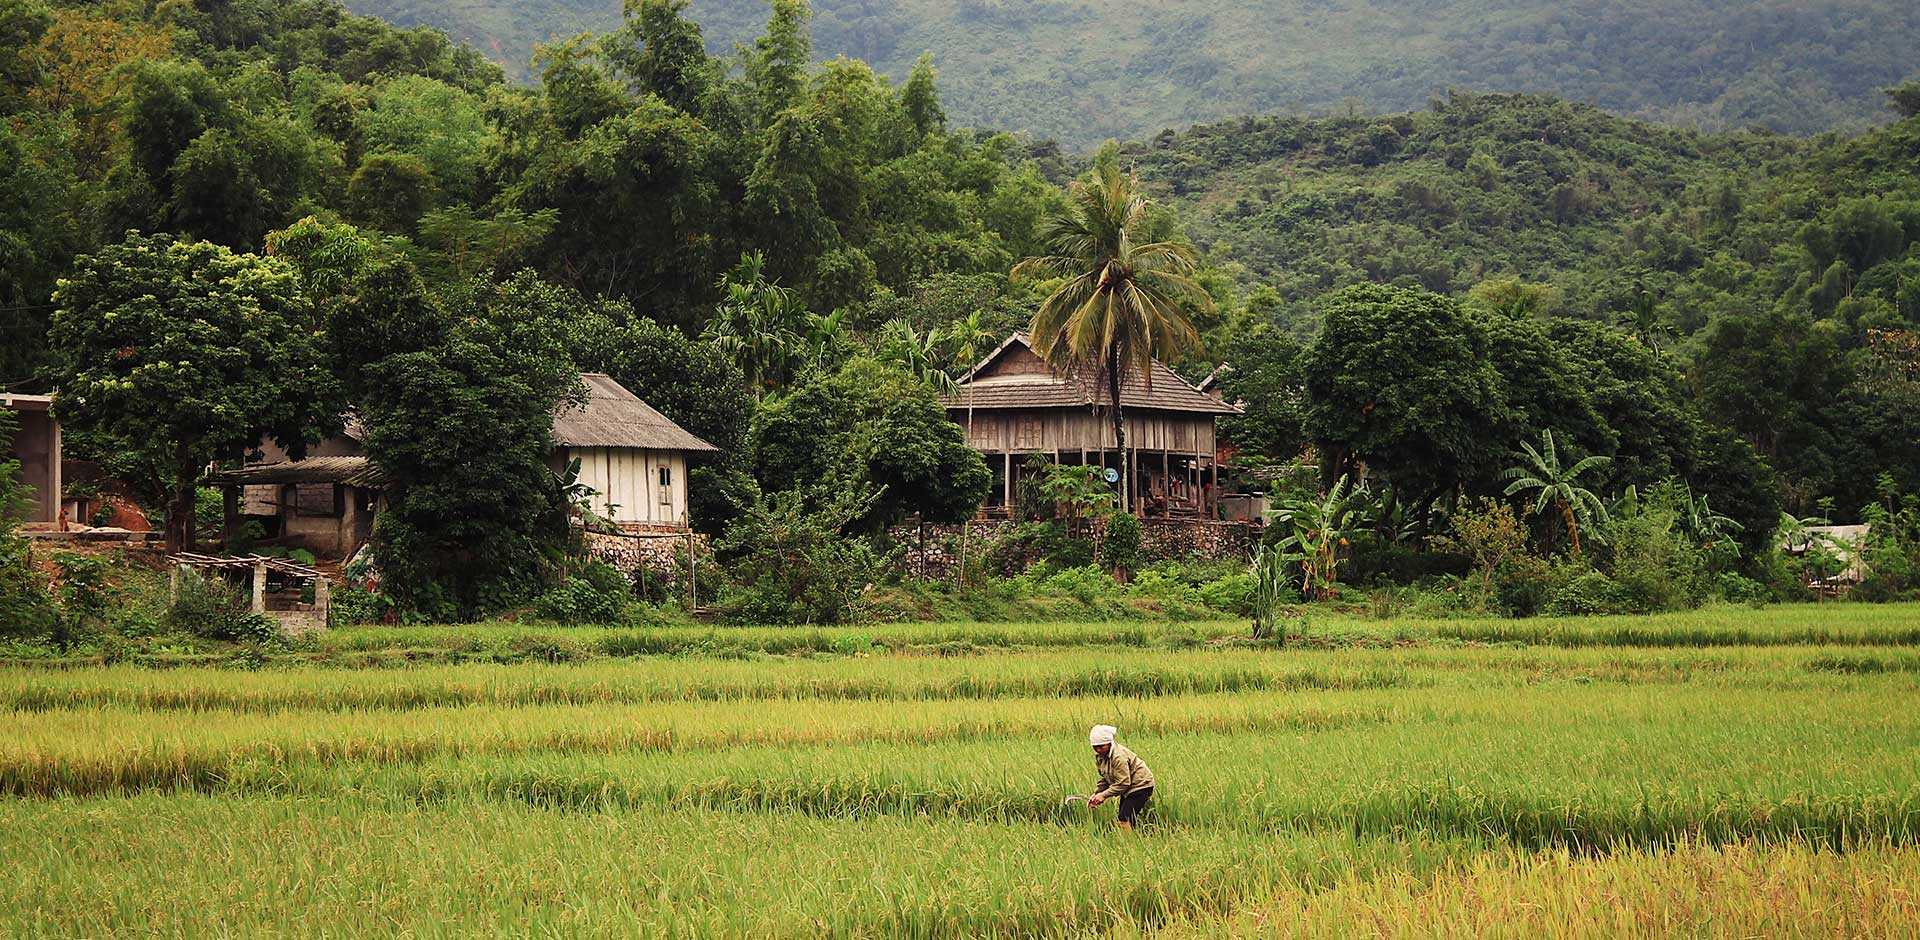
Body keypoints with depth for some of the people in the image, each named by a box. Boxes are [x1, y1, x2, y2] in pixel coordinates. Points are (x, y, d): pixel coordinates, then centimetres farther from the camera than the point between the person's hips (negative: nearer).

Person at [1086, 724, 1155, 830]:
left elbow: (1123, 783, -27)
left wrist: (1103, 795, -25)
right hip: (1128, 789, 10)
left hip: (1140, 786, -10)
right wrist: (1096, 793, -6)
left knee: (1123, 821, -19)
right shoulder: (1100, 756, 2)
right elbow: (1105, 779, 10)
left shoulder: (1118, 757, -27)